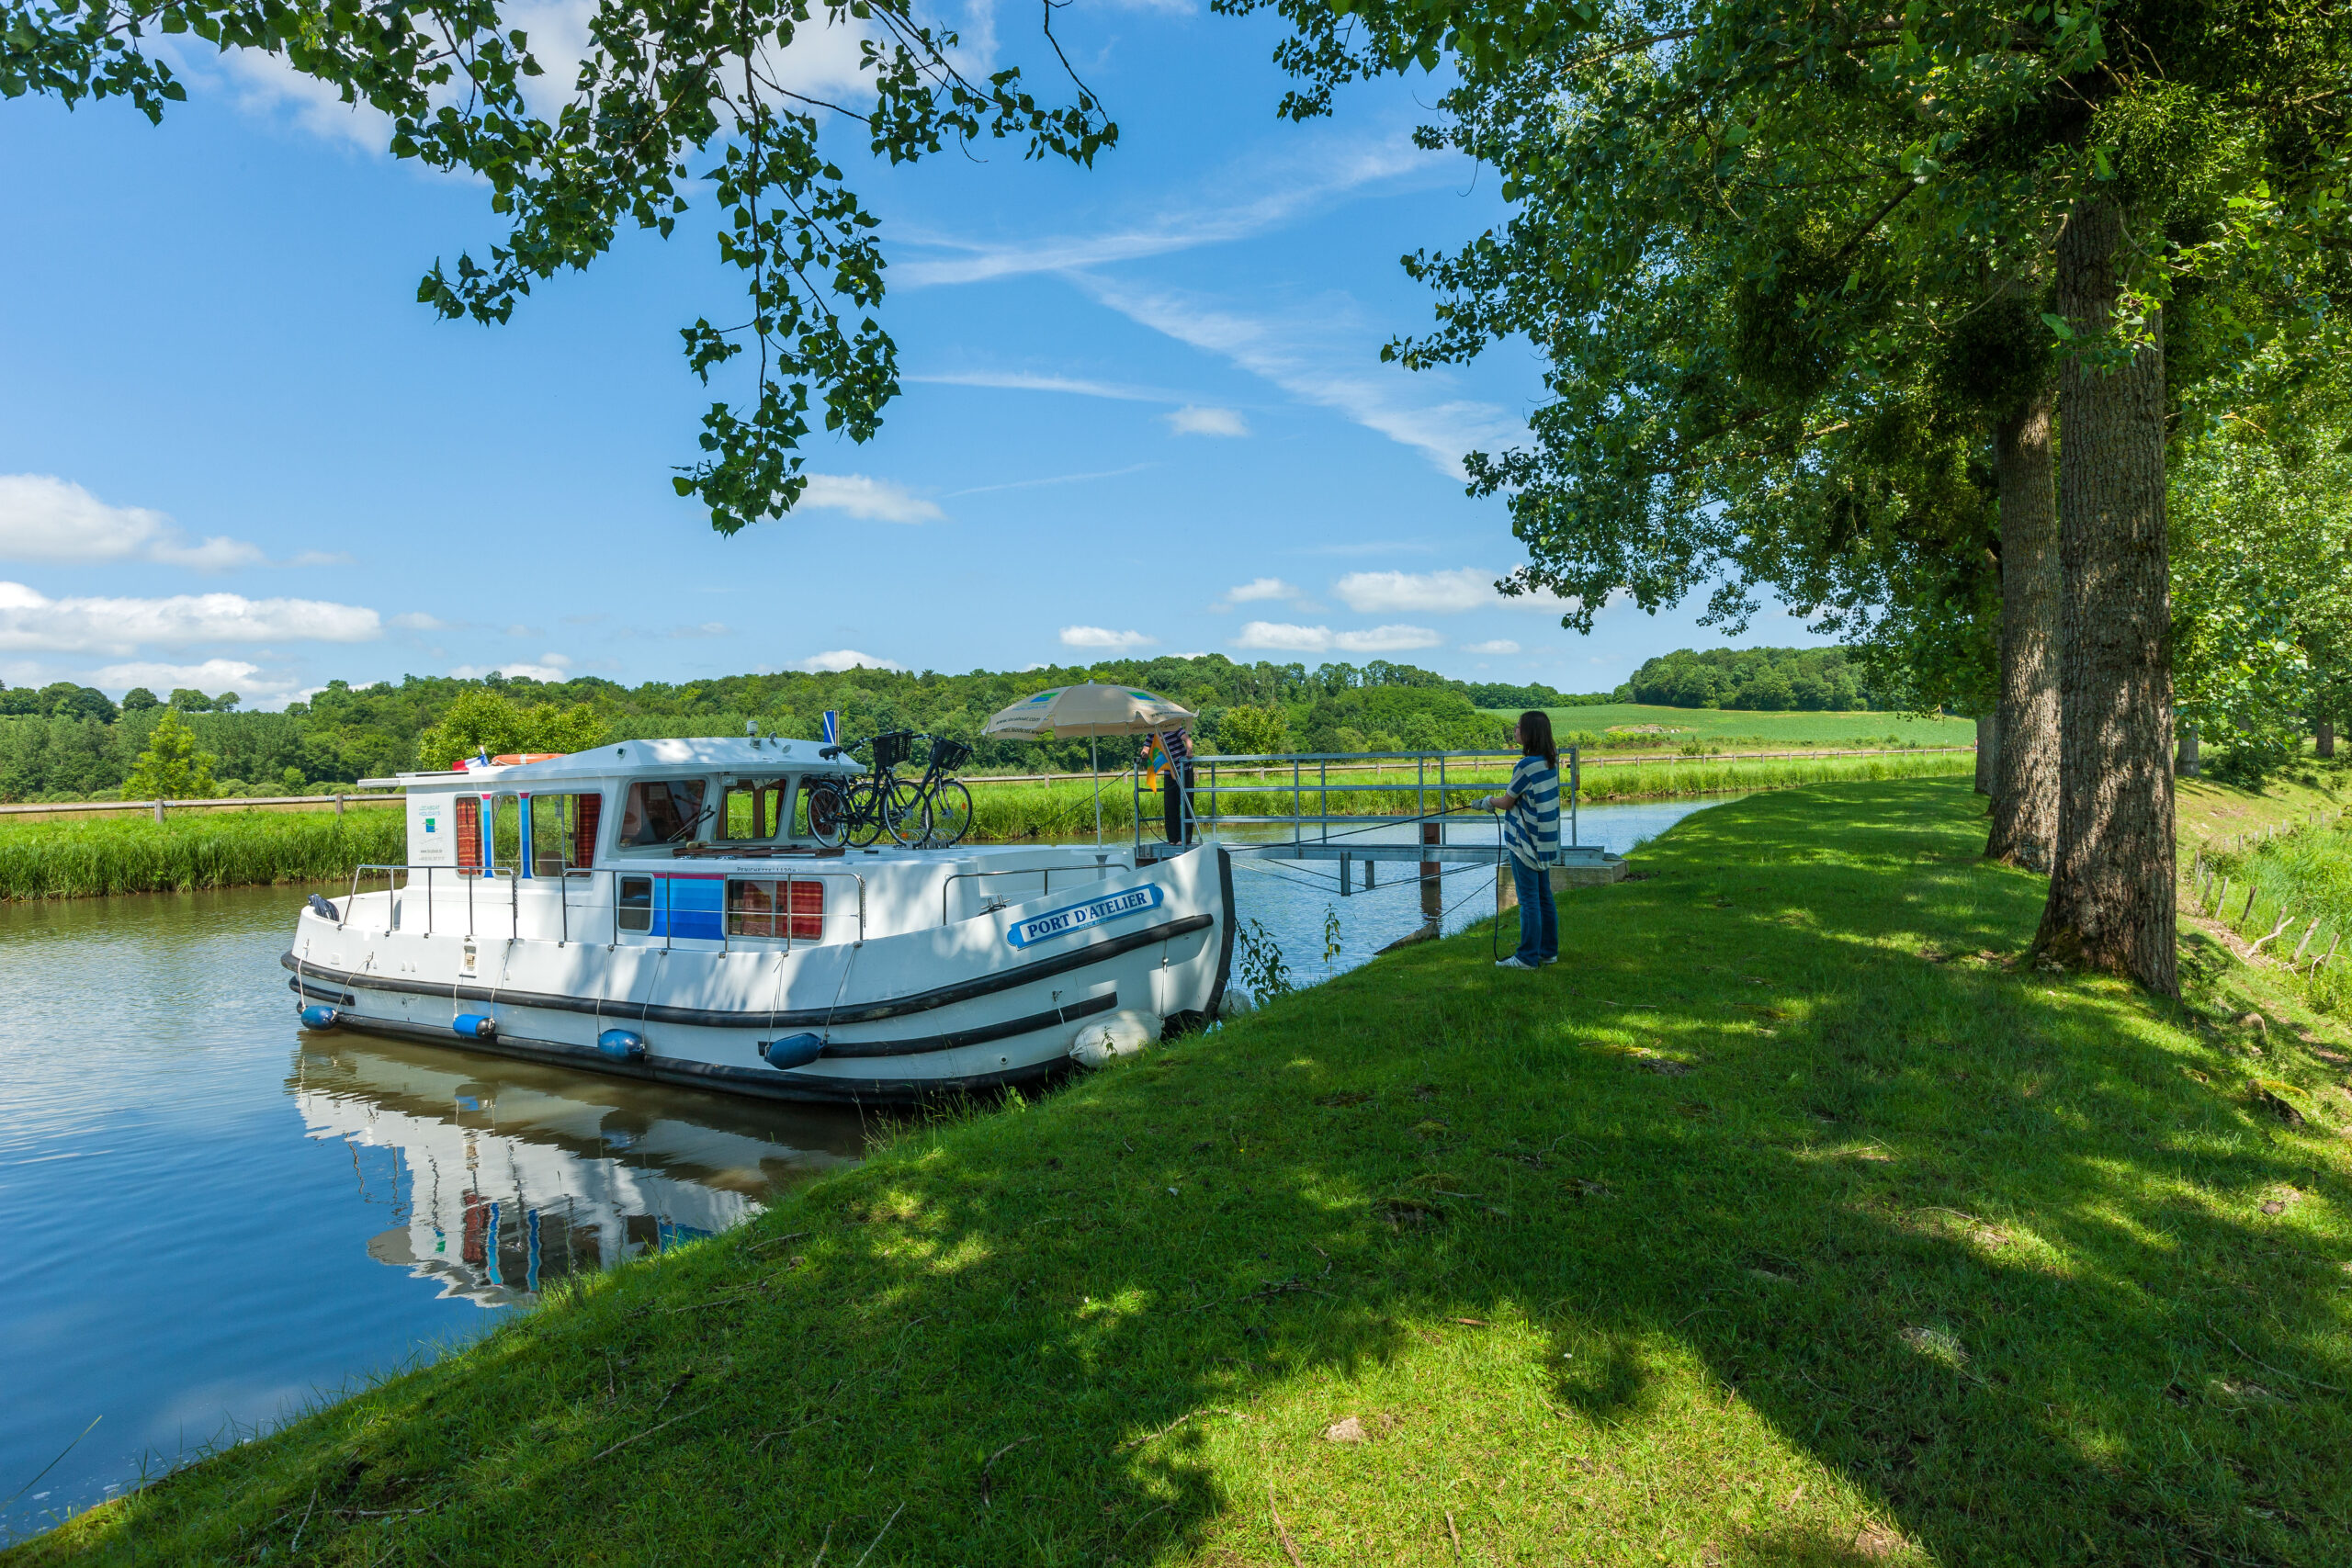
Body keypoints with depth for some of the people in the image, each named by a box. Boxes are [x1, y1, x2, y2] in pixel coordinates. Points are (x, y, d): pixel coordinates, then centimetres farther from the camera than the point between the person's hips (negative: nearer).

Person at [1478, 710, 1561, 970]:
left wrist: (1488, 802, 10)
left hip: (1525, 842, -9)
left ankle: (1528, 957, 3)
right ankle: (1548, 951, 23)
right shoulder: (1551, 761, 6)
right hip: (1544, 839, 9)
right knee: (1544, 896, 15)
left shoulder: (1526, 766, -20)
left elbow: (1507, 802, -9)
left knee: (1529, 900, -3)